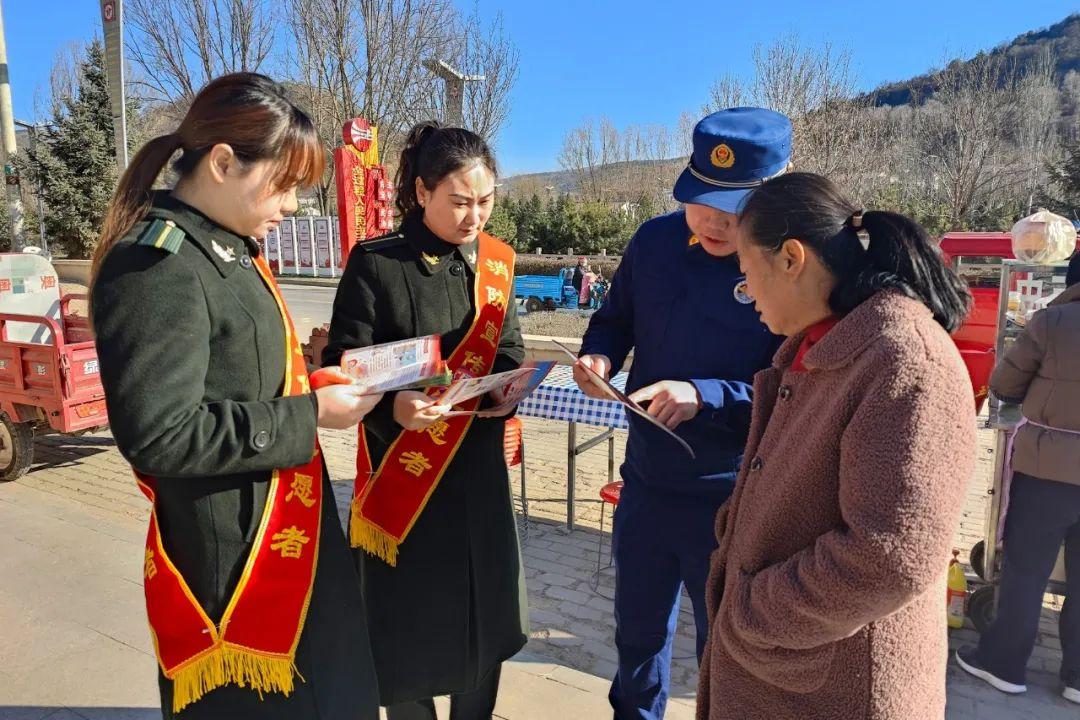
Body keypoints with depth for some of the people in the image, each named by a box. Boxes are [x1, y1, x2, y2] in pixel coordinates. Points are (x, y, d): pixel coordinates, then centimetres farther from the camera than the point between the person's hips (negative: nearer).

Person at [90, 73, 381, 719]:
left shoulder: (232, 250, 9)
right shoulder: (159, 266, -20)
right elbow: (159, 436, -25)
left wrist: (307, 370, 3)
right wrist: (309, 415, -20)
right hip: (230, 550, -9)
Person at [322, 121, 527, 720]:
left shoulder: (496, 261, 4)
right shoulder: (376, 263, -12)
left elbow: (507, 351, 8)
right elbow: (343, 369, -13)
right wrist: (392, 408, -33)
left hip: (479, 469, 5)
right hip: (403, 472, -4)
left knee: (486, 615, 17)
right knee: (407, 626, 9)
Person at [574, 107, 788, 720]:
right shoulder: (656, 241, -4)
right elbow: (616, 318, 10)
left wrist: (705, 396, -31)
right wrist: (598, 355, -11)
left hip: (731, 501, -4)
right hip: (646, 483, 5)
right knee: (637, 632, 25)